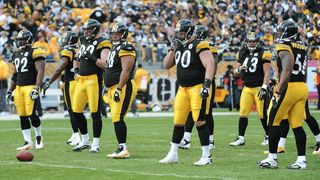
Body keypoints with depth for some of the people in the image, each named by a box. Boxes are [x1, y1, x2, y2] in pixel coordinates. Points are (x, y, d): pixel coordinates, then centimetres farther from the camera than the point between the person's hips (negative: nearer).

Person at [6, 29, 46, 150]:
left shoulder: (35, 53, -5)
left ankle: (38, 137, 10)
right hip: (18, 88, 7)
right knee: (22, 116, 3)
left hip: (30, 86, -7)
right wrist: (9, 91, 20)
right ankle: (28, 142, 7)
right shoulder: (16, 55, 18)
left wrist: (36, 89, -20)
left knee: (31, 114, -12)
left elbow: (40, 71, -12)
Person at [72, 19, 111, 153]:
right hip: (81, 80, 8)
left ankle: (96, 144, 3)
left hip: (94, 79, -8)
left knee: (95, 112, -4)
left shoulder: (102, 44, -8)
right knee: (76, 111, 8)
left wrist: (91, 57, -24)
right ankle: (85, 141, 22)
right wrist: (76, 69, 15)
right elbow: (77, 59, 31)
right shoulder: (83, 41, 16)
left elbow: (105, 65, -17)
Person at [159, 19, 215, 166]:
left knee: (200, 121, -9)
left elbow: (210, 66, -20)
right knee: (178, 122, 11)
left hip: (197, 88, -8)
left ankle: (206, 156, -3)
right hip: (183, 89, 8)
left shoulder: (199, 46, -12)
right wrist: (172, 49, 3)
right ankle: (173, 154, 19)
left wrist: (206, 84, -29)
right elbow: (166, 65, 16)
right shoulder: (179, 46, 11)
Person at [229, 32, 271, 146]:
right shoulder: (242, 54, 8)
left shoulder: (263, 54, -6)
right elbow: (235, 72, 11)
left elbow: (267, 73, -10)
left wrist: (264, 88, -18)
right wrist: (239, 69, -13)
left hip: (259, 87, -4)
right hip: (247, 88, 4)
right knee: (243, 113, -2)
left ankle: (268, 137, 13)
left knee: (263, 114, -2)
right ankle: (241, 138, 1)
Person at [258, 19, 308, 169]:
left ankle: (272, 159, 5)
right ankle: (301, 160, 5)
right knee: (297, 125, 9)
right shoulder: (302, 47, 16)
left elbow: (287, 71, -21)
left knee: (273, 122, 3)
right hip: (303, 88, 8)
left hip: (289, 87, -8)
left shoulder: (284, 47, -11)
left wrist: (278, 93, -21)